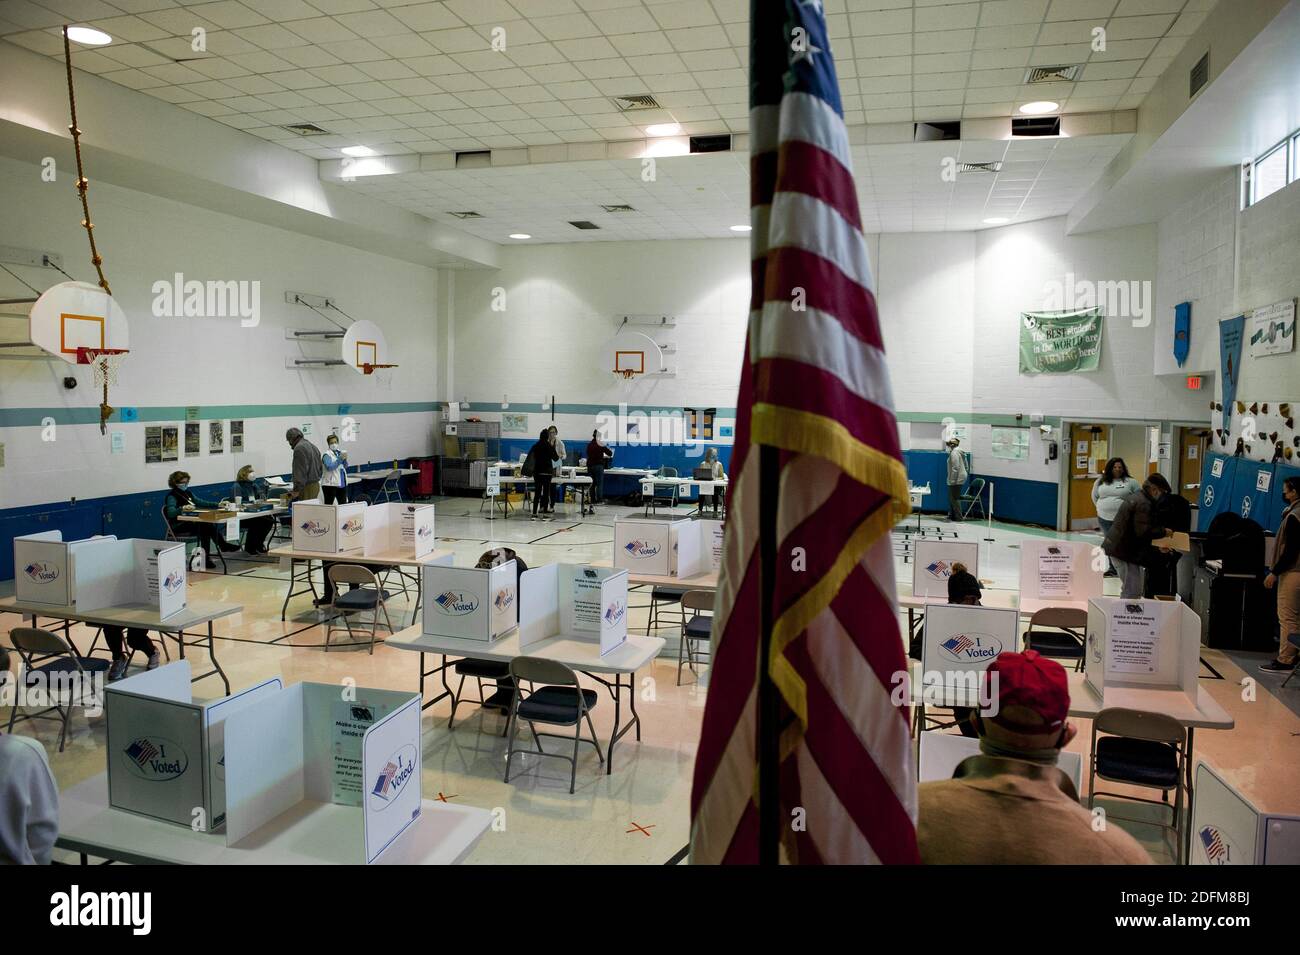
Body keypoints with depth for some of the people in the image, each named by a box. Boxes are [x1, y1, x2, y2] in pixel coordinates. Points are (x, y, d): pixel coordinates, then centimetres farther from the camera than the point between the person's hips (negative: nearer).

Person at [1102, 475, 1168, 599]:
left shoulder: (1134, 497, 15)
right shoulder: (1144, 504, -17)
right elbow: (1143, 531, -23)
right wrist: (1163, 531, -9)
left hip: (1115, 546, 11)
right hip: (1124, 551, -11)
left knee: (1128, 589, 17)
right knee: (1133, 592, -8)